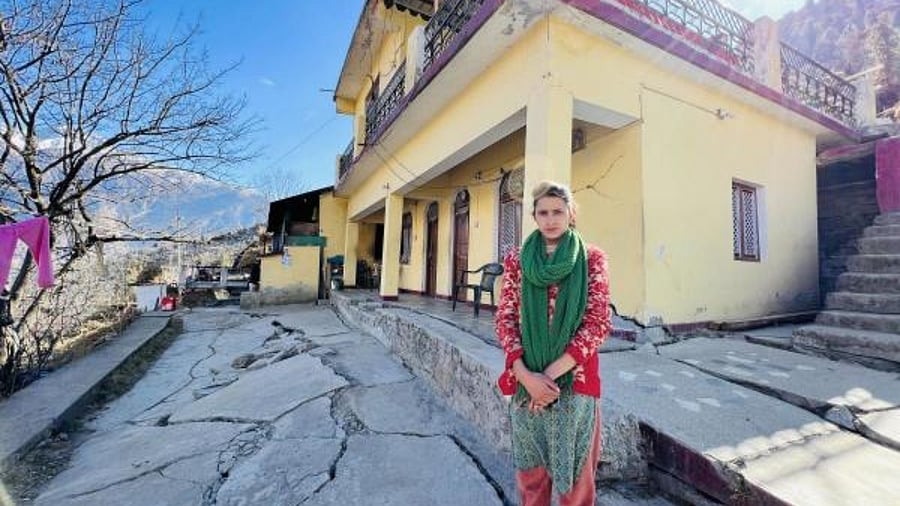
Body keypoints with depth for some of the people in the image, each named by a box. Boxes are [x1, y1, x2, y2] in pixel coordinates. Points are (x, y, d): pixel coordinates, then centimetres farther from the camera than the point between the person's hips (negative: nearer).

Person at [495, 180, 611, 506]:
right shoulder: (516, 259, 3)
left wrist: (552, 372, -14)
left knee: (574, 469, 13)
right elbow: (505, 319, 0)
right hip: (526, 379, 2)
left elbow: (598, 324, -8)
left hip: (574, 377, -1)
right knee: (530, 468, 17)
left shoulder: (591, 258, -1)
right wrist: (525, 374, -12)